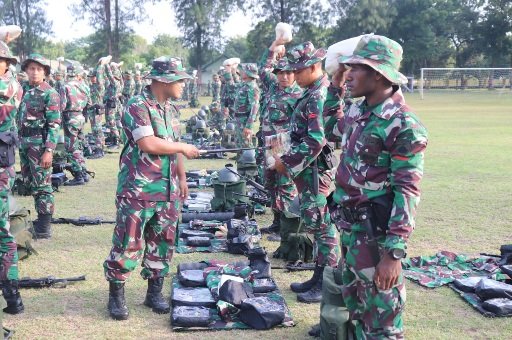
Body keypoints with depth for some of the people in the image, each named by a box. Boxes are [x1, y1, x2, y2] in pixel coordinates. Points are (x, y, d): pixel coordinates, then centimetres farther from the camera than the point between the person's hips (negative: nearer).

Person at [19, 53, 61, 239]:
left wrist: (49, 150, -21)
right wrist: (21, 144, 15)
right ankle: (41, 218, 25)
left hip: (40, 144, -8)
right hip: (24, 143, 8)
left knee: (42, 186, -4)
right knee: (31, 183, 14)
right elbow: (21, 120, 17)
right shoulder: (26, 92, 13)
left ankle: (44, 228, 1)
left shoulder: (49, 94, -9)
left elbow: (55, 125, -14)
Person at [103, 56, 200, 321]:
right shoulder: (138, 106, -13)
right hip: (138, 190, -7)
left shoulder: (171, 108, 13)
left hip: (168, 190, 8)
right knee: (128, 243, -2)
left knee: (162, 242, 12)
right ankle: (116, 295, 13)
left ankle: (155, 292, 25)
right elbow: (148, 144, -23)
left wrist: (182, 177, 17)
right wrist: (184, 148, -12)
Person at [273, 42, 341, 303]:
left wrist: (287, 163, -17)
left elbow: (315, 141, -25)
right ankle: (319, 278, 26)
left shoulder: (319, 97, -18)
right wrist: (288, 159, 13)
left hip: (316, 171, -10)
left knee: (322, 226, -2)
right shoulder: (311, 94, 13)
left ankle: (327, 285, 8)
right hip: (307, 170, 10)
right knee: (313, 224, 15)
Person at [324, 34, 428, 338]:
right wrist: (335, 88, 16)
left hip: (376, 233, -8)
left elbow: (408, 193, -21)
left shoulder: (403, 125, -19)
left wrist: (395, 252, -24)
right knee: (355, 304, 23)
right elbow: (331, 129, 29)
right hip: (350, 227, 8)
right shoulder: (358, 112, 5)